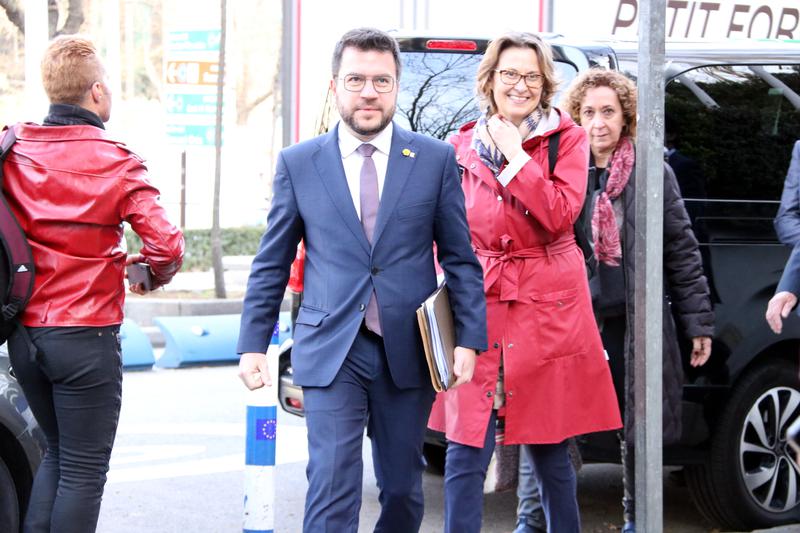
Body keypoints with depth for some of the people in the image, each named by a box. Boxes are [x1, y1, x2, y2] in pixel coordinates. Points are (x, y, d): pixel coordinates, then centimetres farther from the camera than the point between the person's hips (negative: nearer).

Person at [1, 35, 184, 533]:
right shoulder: (117, 163, -11)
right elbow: (166, 245, -17)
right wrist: (153, 274, 4)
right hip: (85, 337, -5)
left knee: (57, 452, 22)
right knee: (84, 469, 4)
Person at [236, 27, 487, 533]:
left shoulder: (436, 158, 3)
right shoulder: (298, 163, 3)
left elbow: (460, 258, 4)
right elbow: (272, 264, 8)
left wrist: (469, 338, -4)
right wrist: (253, 343, 3)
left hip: (408, 353, 1)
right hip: (331, 353, -1)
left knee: (403, 487, 13)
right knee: (332, 489, -8)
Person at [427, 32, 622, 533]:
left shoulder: (567, 139, 2)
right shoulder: (463, 145, 8)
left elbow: (560, 215, -13)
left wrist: (515, 154, -12)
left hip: (547, 312, -1)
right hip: (479, 308, 2)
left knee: (551, 451, 7)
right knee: (465, 455, -4)